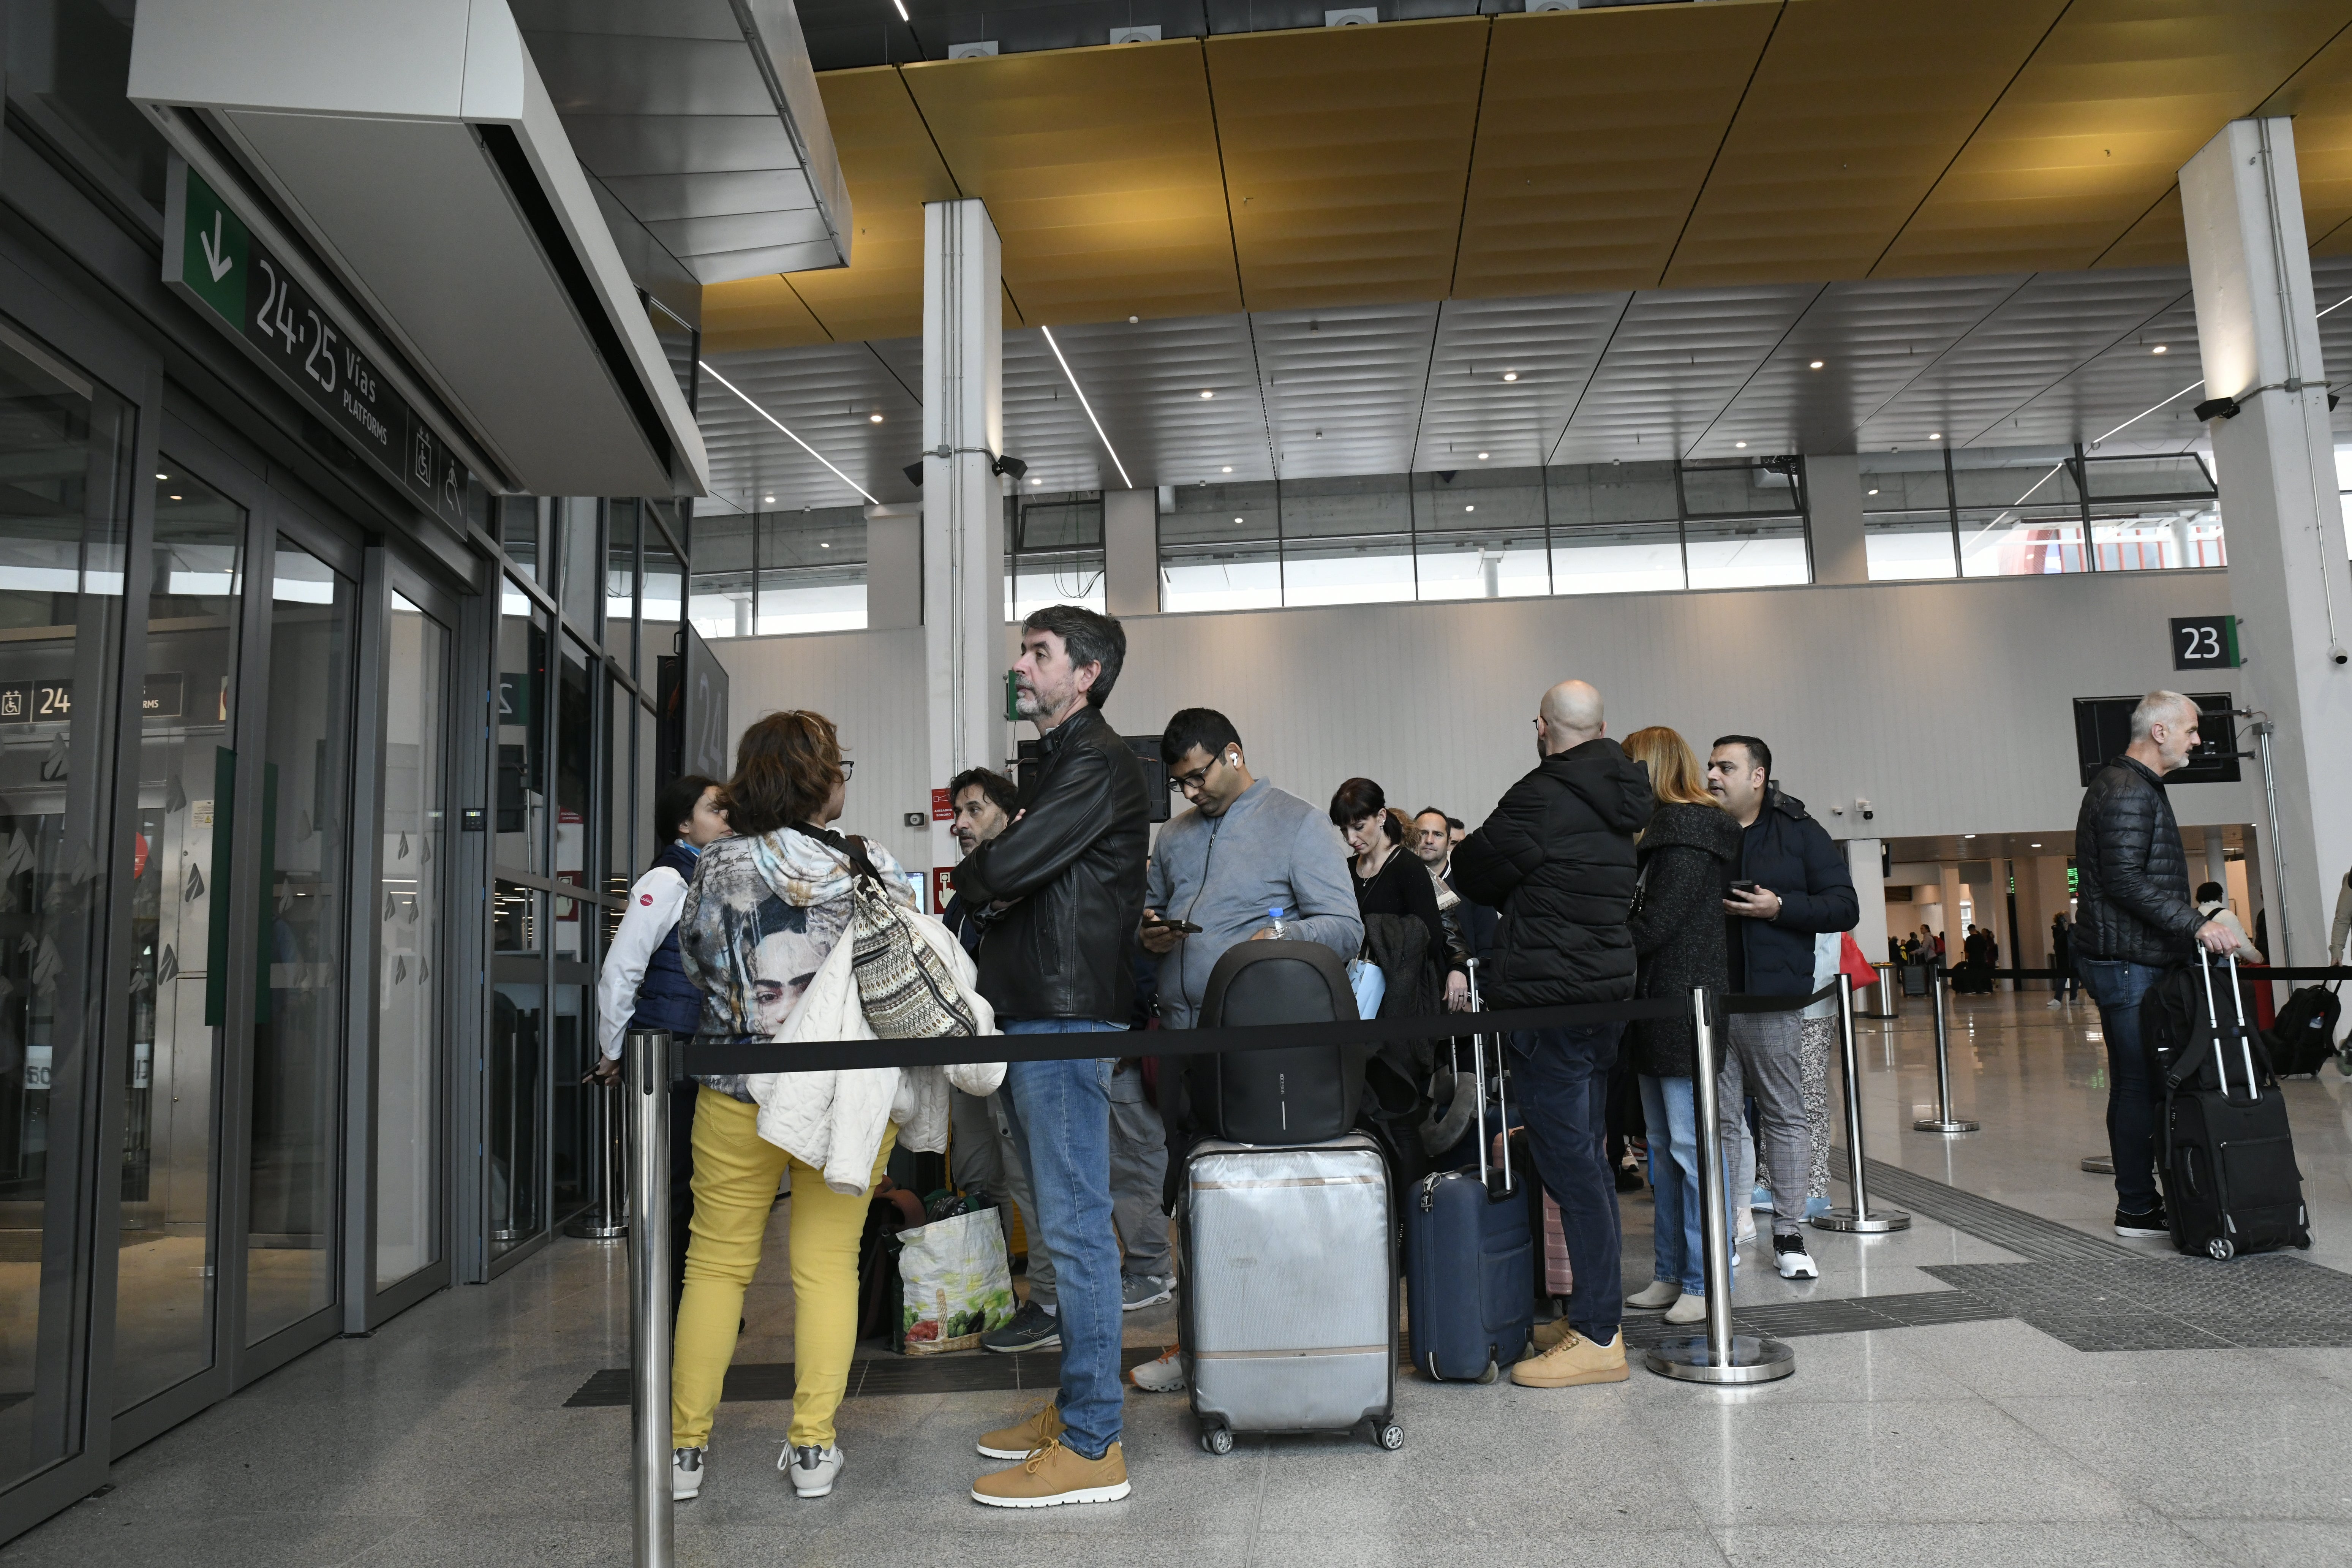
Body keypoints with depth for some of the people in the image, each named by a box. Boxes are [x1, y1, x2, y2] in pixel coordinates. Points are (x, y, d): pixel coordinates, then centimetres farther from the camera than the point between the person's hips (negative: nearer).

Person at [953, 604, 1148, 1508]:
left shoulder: (1096, 763, -11)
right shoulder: (1059, 762, 21)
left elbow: (1003, 869, -20)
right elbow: (1018, 881, 23)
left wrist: (970, 877, 1)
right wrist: (994, 888, 1)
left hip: (1067, 1018, -10)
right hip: (1034, 1013, 10)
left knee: (1075, 1227, -7)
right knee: (1062, 1222, 15)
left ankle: (1091, 1447, 0)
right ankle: (1074, 1405, 26)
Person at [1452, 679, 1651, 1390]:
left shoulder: (1542, 798, -15)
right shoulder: (1621, 802, 12)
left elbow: (1476, 873, -5)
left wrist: (1470, 848, 18)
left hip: (1550, 1000, -9)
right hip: (1608, 990, 9)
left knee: (1568, 1163, -5)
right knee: (1586, 1156, 16)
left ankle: (1597, 1337, 0)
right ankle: (1600, 1311, 24)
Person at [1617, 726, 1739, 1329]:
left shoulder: (1689, 833, -12)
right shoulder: (1668, 831, 17)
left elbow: (1655, 923, -18)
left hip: (1685, 1006, -10)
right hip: (1662, 1007, 10)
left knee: (1691, 1144, -5)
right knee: (1664, 1146, 13)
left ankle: (1707, 1280, 3)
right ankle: (1672, 1273, 21)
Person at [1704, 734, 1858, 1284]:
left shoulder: (1799, 832, 4)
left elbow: (1845, 906, 0)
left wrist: (1779, 907, -12)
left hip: (1772, 997, -2)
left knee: (1785, 1115, 6)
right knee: (1717, 1120, 4)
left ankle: (1789, 1236, 14)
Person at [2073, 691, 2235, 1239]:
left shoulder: (2136, 787, 22)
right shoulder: (2126, 792, -13)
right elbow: (2125, 881, -21)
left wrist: (2191, 926, 22)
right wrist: (2196, 924, -22)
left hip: (2132, 959, 11)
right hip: (2127, 961, -11)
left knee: (2135, 1083, 12)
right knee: (2140, 1083, -7)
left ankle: (2137, 1201, 18)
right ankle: (2137, 1209, -2)